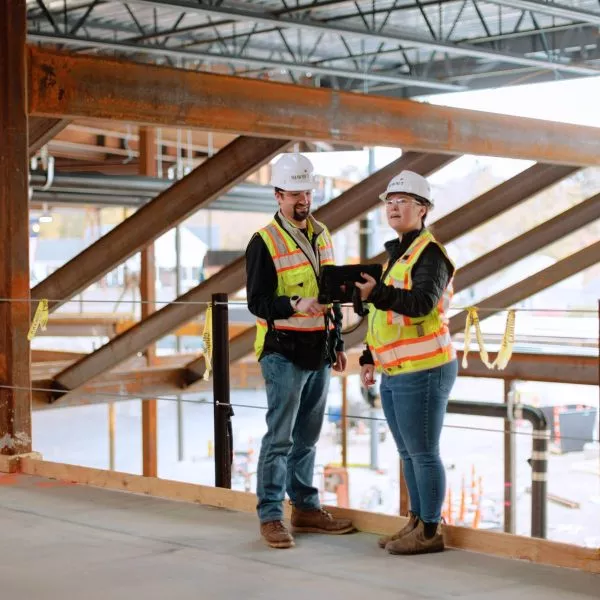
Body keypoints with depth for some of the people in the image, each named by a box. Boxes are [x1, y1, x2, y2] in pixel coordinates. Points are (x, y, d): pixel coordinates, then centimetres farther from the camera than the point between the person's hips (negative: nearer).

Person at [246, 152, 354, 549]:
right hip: (284, 353, -6)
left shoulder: (322, 235, 13)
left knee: (307, 438, 13)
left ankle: (306, 508, 21)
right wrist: (296, 305, -30)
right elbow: (257, 301, -13)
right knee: (280, 438, -6)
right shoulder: (265, 242, -8)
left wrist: (338, 343, 18)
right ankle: (271, 516, -1)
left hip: (319, 353, 6)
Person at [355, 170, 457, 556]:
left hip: (422, 372, -10)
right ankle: (417, 522, 26)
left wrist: (377, 292, -39)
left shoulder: (430, 253, -12)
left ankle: (431, 531, 6)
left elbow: (422, 303, -28)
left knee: (423, 453, -3)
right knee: (409, 454, 16)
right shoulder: (397, 253, 18)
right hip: (394, 375, 10)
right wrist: (369, 359, 20)